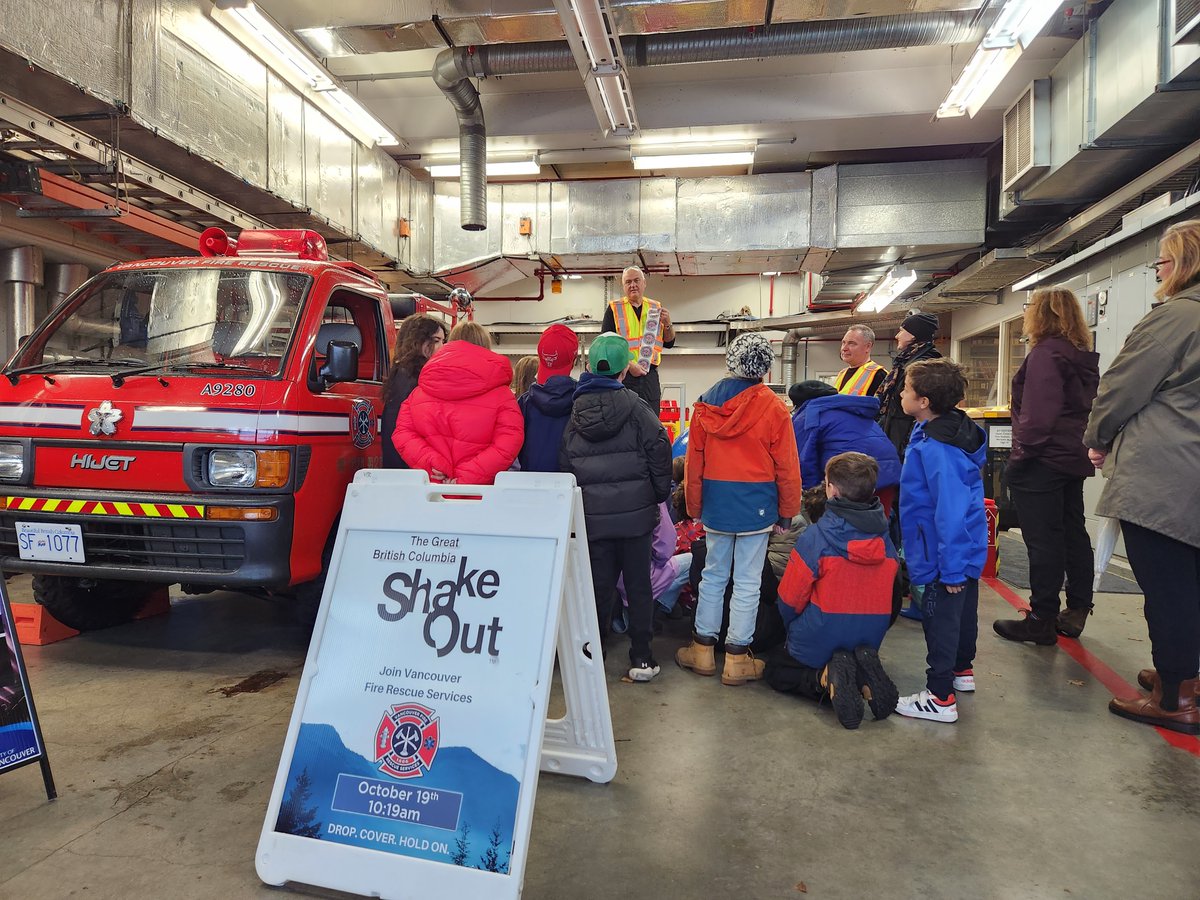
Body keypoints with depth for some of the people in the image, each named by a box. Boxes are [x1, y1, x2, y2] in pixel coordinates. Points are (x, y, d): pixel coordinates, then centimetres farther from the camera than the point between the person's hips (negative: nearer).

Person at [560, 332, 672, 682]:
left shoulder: (575, 413, 2)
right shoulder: (634, 406, -8)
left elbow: (565, 465, 6)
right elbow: (658, 450, -9)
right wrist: (660, 495, 4)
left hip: (593, 515, 3)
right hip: (635, 511, -2)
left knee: (599, 584, 11)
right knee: (638, 583, 7)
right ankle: (641, 656, 13)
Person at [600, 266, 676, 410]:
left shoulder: (656, 308, 13)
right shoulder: (614, 309, 3)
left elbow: (669, 343, 15)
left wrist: (667, 325, -5)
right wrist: (628, 365, -16)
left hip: (650, 376, 4)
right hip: (622, 374, -3)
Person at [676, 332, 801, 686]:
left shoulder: (706, 403, -1)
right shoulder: (772, 408, -10)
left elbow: (694, 460, 4)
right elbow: (786, 466, -5)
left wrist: (695, 505, 13)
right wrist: (787, 511, 7)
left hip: (715, 503, 3)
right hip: (756, 506, -3)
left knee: (713, 575, 16)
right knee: (747, 582, 6)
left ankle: (703, 648, 23)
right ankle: (737, 658, 14)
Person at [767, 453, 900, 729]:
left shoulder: (814, 537, -20)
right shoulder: (886, 540, -4)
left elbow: (789, 600, -12)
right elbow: (883, 595, 8)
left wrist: (795, 631, 10)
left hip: (820, 641, -5)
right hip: (869, 640, 5)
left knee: (776, 673, 21)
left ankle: (825, 678, -10)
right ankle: (862, 677, -1)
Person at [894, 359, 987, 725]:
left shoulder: (936, 448, -28)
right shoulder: (953, 432, 5)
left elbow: (951, 511, -30)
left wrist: (952, 568, -25)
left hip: (948, 557, -10)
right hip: (969, 549, 10)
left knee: (941, 619, -1)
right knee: (963, 611, 23)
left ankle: (940, 698, 9)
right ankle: (962, 670, 43)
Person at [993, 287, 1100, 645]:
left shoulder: (1045, 353, -14)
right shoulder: (1084, 356, 15)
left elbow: (1038, 411, -23)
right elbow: (1087, 407, 19)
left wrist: (1022, 454, -17)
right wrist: (1085, 445, 23)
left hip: (1043, 460, -10)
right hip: (1073, 457, 10)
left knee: (1042, 539, -5)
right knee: (1073, 532, 14)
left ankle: (1042, 621, 1)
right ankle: (1076, 611, 24)